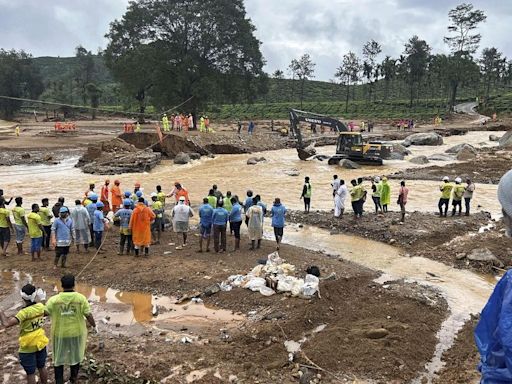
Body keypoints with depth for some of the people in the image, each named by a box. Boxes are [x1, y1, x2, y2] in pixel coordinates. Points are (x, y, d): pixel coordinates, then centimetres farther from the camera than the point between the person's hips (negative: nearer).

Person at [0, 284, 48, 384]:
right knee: (42, 367, 23)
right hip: (41, 343, 6)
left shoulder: (25, 312, -25)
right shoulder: (41, 306, -8)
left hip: (28, 347, -6)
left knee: (30, 373, 9)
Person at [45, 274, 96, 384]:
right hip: (77, 332, 1)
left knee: (59, 357, 17)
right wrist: (94, 326, 3)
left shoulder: (54, 299, -15)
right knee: (76, 355, 22)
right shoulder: (81, 298, -15)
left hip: (60, 334, -1)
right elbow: (88, 315, -13)